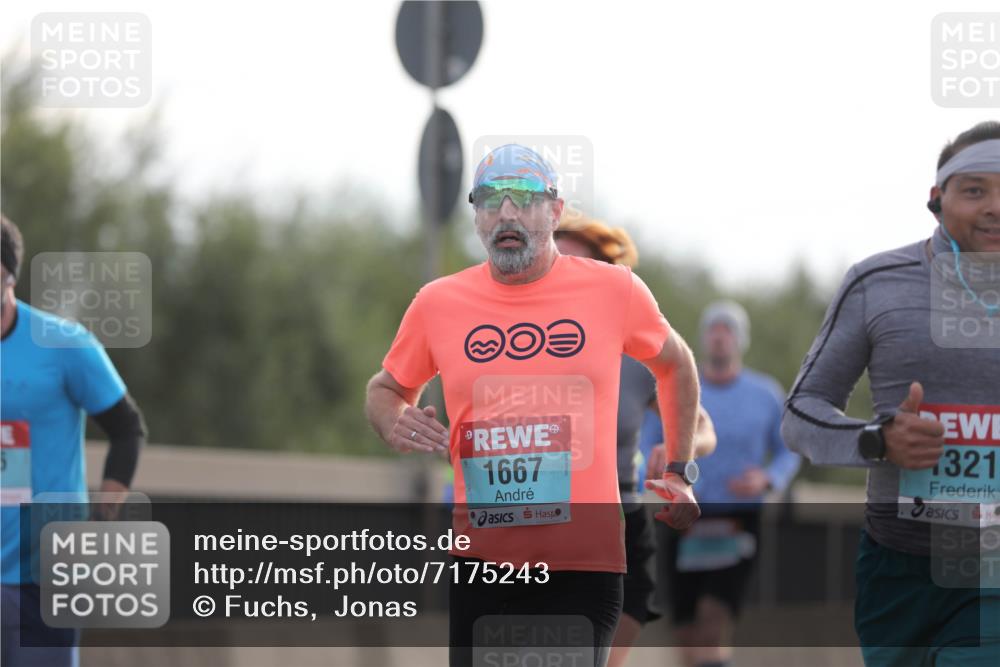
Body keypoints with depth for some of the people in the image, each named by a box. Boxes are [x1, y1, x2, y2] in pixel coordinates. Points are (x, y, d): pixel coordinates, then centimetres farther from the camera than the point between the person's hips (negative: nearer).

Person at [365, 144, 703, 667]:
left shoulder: (614, 290, 0)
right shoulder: (437, 303, 3)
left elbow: (674, 365, 19)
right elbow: (386, 388, 20)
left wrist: (680, 473, 17)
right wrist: (395, 425, -3)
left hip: (586, 564, -1)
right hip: (481, 561, 1)